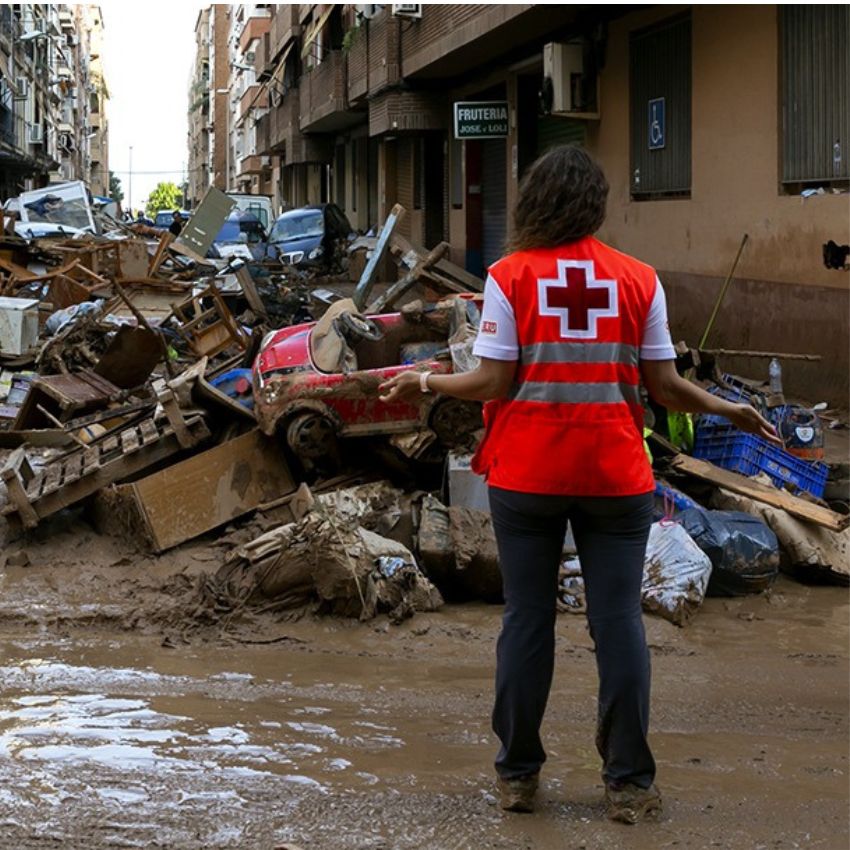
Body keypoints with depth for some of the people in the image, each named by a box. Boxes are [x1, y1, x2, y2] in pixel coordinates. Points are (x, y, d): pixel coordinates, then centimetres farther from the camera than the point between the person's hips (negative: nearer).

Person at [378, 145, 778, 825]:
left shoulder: (510, 276, -4)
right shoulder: (638, 279, -1)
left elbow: (492, 384, -7)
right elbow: (664, 385, 0)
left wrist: (425, 383, 10)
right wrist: (728, 410, 17)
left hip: (525, 474, 0)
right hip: (615, 474, 1)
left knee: (527, 618, 9)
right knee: (619, 618, 6)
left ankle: (519, 774, 16)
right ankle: (630, 782, 9)